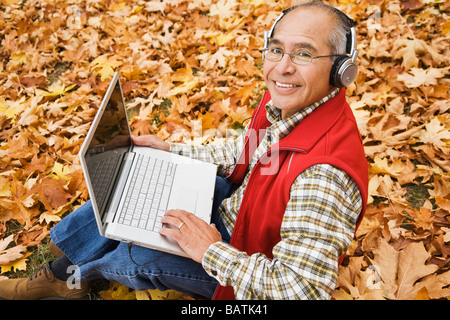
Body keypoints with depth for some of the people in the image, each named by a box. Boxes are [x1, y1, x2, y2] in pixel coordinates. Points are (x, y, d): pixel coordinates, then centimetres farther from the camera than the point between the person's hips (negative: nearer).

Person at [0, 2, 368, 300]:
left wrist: (211, 251, -29)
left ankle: (77, 273, 25)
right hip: (234, 201, 8)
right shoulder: (285, 103, -11)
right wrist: (170, 151, 4)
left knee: (140, 255, -15)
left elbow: (300, 290, -35)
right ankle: (59, 269, 23)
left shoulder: (326, 174, -39)